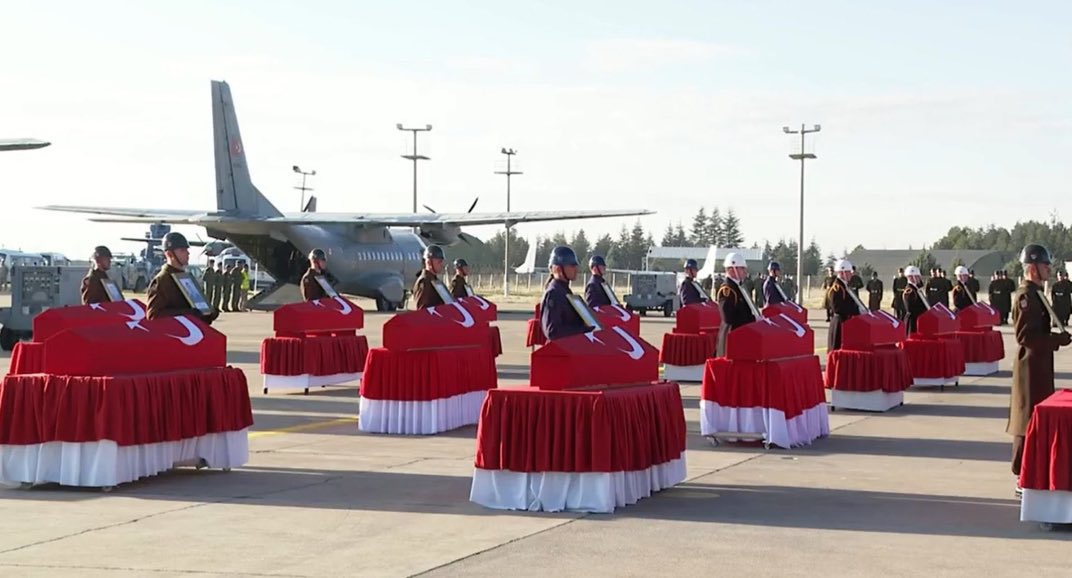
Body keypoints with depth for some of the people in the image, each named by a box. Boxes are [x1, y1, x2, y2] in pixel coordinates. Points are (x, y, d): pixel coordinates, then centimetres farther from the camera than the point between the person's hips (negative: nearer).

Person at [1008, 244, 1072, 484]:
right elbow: (1025, 336, -24)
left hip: (1039, 364, 10)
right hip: (1032, 365, -10)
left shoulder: (1035, 293, 13)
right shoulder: (1027, 296, -18)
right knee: (1030, 420, -6)